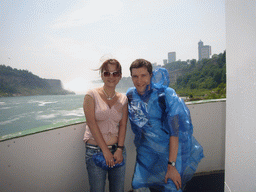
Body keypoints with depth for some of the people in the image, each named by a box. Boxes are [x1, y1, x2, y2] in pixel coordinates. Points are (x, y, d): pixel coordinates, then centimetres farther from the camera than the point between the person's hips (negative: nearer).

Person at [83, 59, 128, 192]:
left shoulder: (123, 99, 8)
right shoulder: (92, 95, -3)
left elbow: (123, 125, 4)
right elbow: (92, 123, -10)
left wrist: (119, 149, -8)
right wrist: (106, 151, -11)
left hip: (117, 150, 4)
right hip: (95, 150, -3)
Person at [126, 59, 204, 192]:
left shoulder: (166, 95, -18)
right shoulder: (131, 95, -2)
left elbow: (175, 132, -19)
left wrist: (171, 165, -21)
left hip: (171, 150, -4)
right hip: (147, 151, 4)